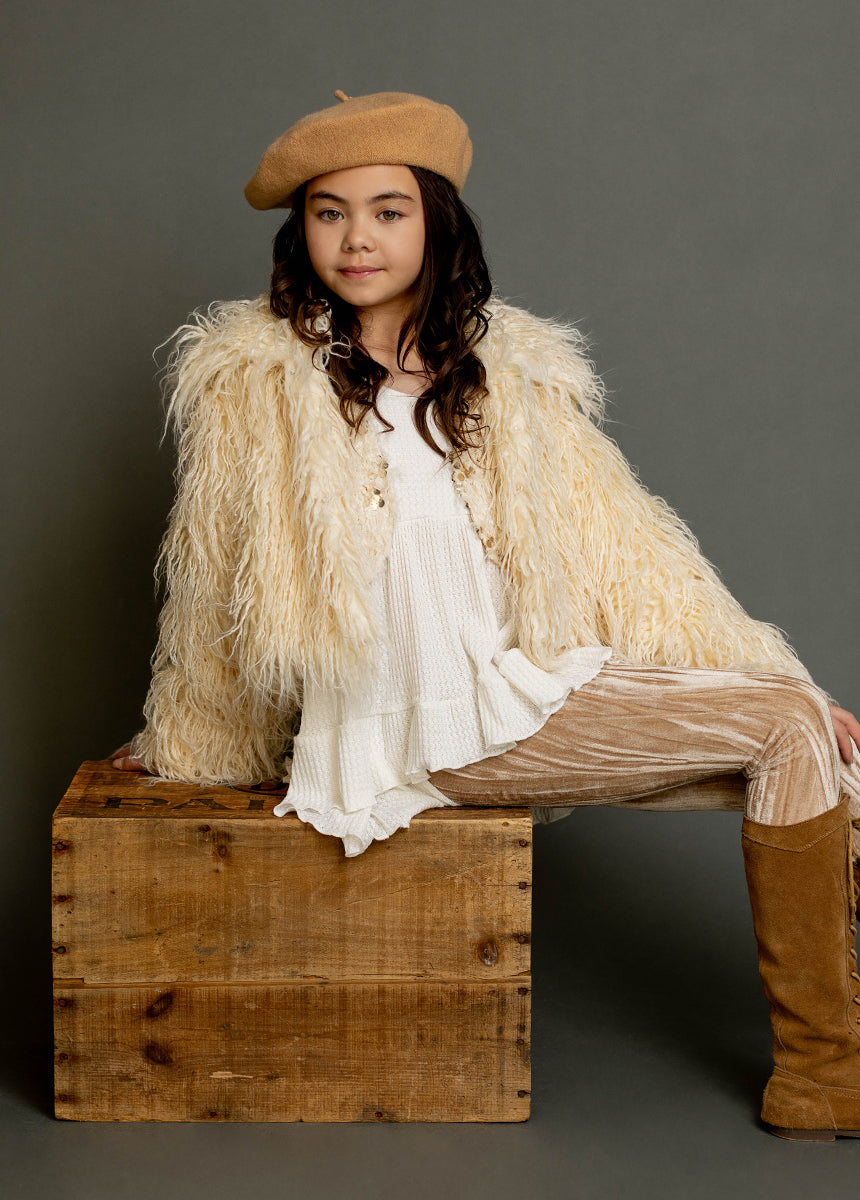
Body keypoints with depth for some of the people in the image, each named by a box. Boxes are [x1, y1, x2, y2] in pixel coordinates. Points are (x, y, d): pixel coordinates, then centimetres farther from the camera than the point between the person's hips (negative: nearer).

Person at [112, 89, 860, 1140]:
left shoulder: (511, 374, 7)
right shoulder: (253, 380, -5)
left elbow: (618, 541, 8)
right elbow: (212, 583, 4)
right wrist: (178, 745, 15)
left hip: (531, 685, 5)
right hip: (415, 727, -5)